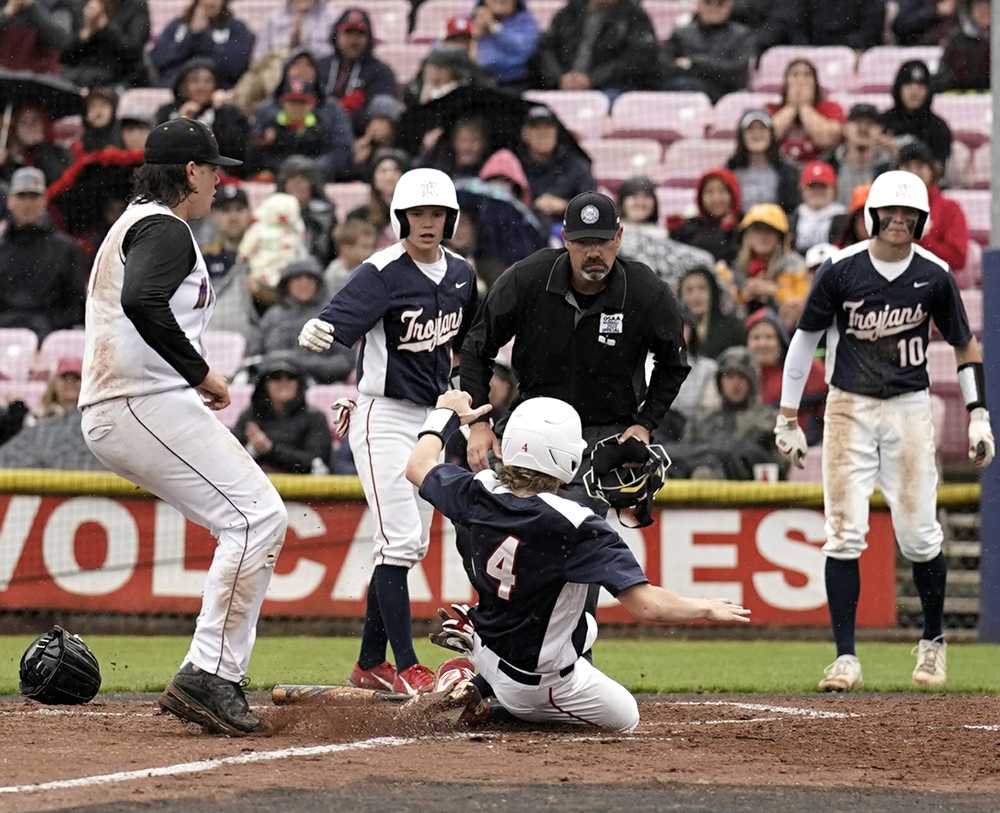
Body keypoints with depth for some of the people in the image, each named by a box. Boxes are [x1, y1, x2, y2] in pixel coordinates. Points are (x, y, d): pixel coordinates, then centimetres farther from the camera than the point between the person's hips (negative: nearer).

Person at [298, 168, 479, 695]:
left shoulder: (459, 274, 5)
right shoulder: (382, 273, -16)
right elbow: (339, 317, -32)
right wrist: (317, 332, -54)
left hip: (431, 420, 8)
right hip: (385, 418, -8)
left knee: (411, 545, 10)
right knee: (400, 539, -14)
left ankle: (370, 663, 18)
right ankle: (406, 667, -12)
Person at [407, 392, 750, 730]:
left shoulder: (479, 494, -16)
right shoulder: (575, 528, -32)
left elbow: (418, 467, 6)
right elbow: (647, 607, -34)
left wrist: (446, 415, 23)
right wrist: (707, 609, -15)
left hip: (487, 648, 7)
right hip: (540, 684, -7)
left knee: (584, 627, 33)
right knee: (625, 717, 19)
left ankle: (483, 685, 12)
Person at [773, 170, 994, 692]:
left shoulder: (934, 276, -3)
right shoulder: (841, 270, -6)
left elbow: (965, 346, 8)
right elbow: (806, 337, 3)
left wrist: (978, 416, 1)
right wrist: (788, 418, 3)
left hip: (909, 409, 1)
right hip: (849, 408, -1)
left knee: (918, 536, -1)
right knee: (844, 534, -7)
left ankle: (932, 642, 22)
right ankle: (845, 658, -5)